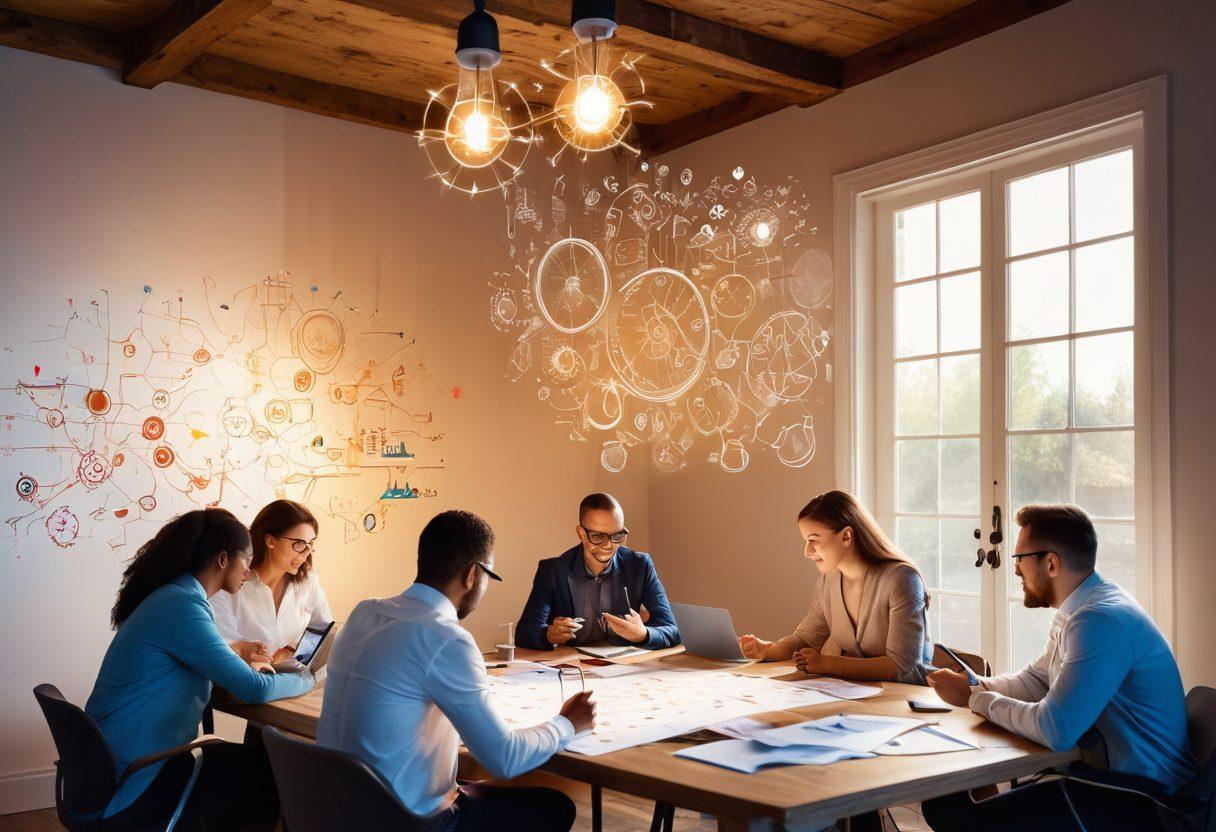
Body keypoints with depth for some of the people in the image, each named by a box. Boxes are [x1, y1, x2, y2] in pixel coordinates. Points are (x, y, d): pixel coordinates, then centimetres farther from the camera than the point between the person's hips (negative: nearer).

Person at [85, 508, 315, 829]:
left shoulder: (172, 596, 8)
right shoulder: (183, 607, -21)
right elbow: (255, 690, -20)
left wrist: (245, 668, 10)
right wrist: (307, 678, -2)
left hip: (122, 762, 9)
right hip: (129, 782, -9)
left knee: (252, 760, 12)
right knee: (270, 775, -2)